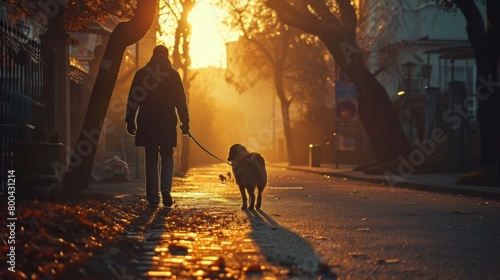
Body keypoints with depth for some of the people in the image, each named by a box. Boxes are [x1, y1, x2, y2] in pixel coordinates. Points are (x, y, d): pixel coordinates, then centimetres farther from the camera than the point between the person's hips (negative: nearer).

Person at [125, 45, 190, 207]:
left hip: (147, 124, 1)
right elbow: (181, 101, -2)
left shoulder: (141, 74, 2)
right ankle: (166, 188, -12)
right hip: (167, 123, -1)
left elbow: (133, 99, 3)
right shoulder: (173, 75, -1)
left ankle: (153, 198, 4)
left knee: (151, 160, 7)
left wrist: (130, 121, 8)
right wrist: (185, 122, 3)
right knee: (167, 157, 12)